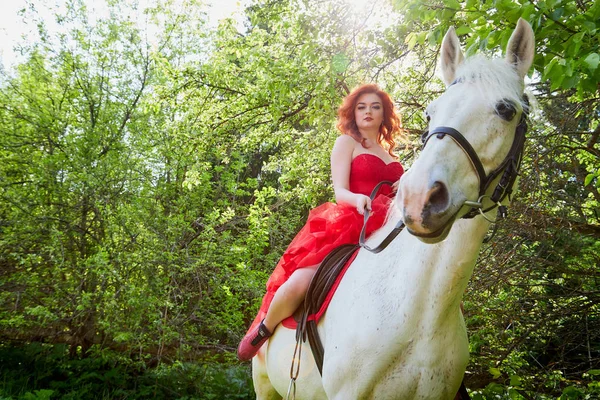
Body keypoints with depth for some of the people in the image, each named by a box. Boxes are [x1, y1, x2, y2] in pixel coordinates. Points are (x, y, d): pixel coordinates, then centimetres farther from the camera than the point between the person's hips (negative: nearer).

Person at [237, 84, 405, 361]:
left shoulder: (390, 155, 28)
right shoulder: (346, 143, 12)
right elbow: (340, 192, -2)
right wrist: (357, 199, -26)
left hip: (384, 229, 5)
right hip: (348, 224, -5)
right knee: (301, 281, -27)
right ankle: (262, 332, 3)